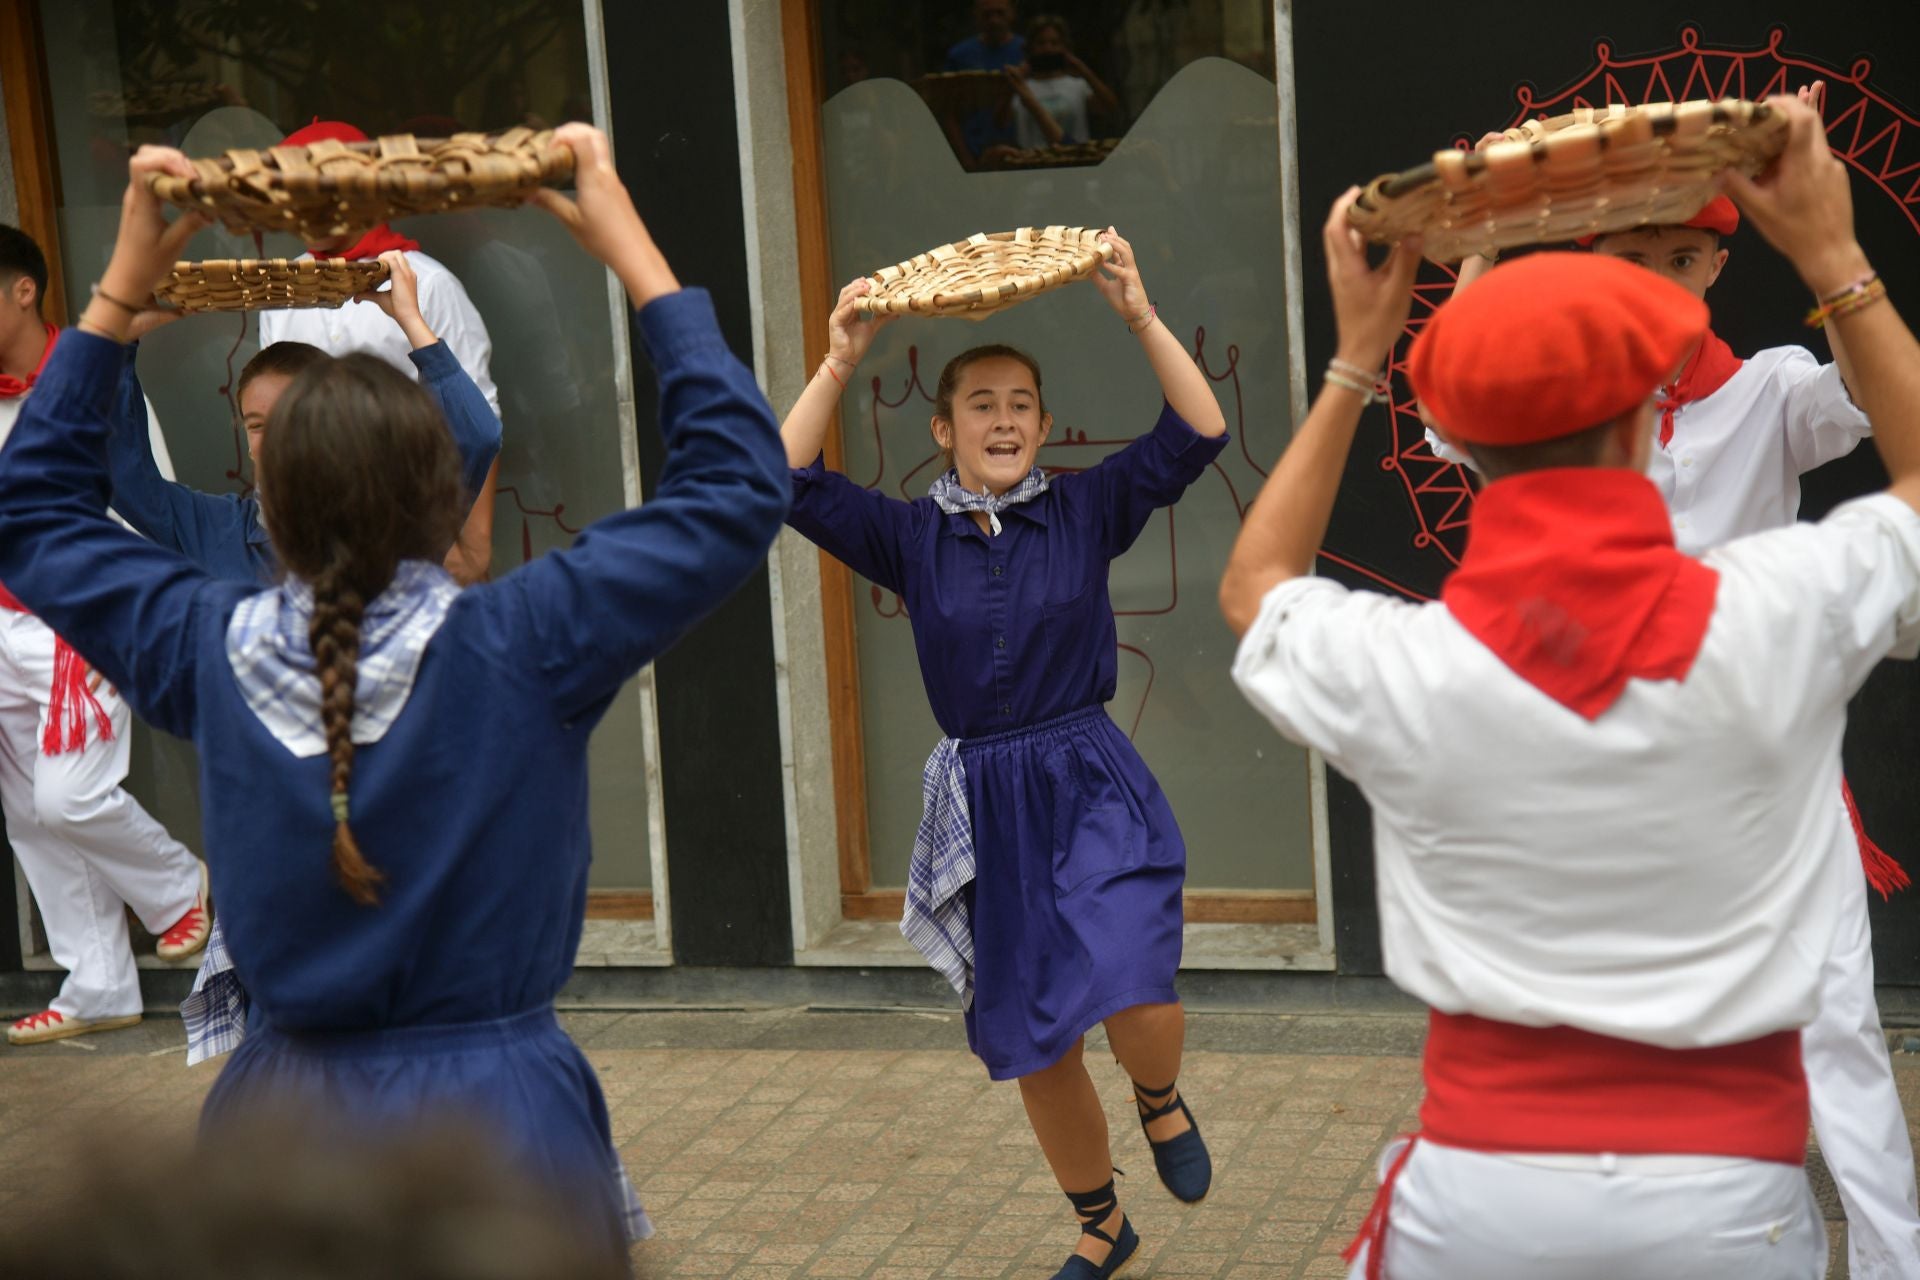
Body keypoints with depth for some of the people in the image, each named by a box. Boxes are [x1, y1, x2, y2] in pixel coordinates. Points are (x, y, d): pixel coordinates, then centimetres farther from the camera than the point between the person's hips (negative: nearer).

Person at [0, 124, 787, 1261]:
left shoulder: (209, 651, -6)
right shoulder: (523, 647, -16)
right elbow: (738, 487, -10)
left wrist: (121, 289, 10)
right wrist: (634, 254, -5)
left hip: (276, 1118, 4)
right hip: (496, 1111, -3)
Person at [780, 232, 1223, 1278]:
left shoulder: (1085, 511, 1)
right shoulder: (911, 537, 2)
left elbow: (1198, 433, -8)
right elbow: (789, 483, -8)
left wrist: (1141, 317, -15)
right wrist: (837, 366, -13)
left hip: (1089, 787, -2)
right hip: (985, 807, 2)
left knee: (1133, 996, -25)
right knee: (1033, 1047, 12)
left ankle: (1161, 1101, 13)